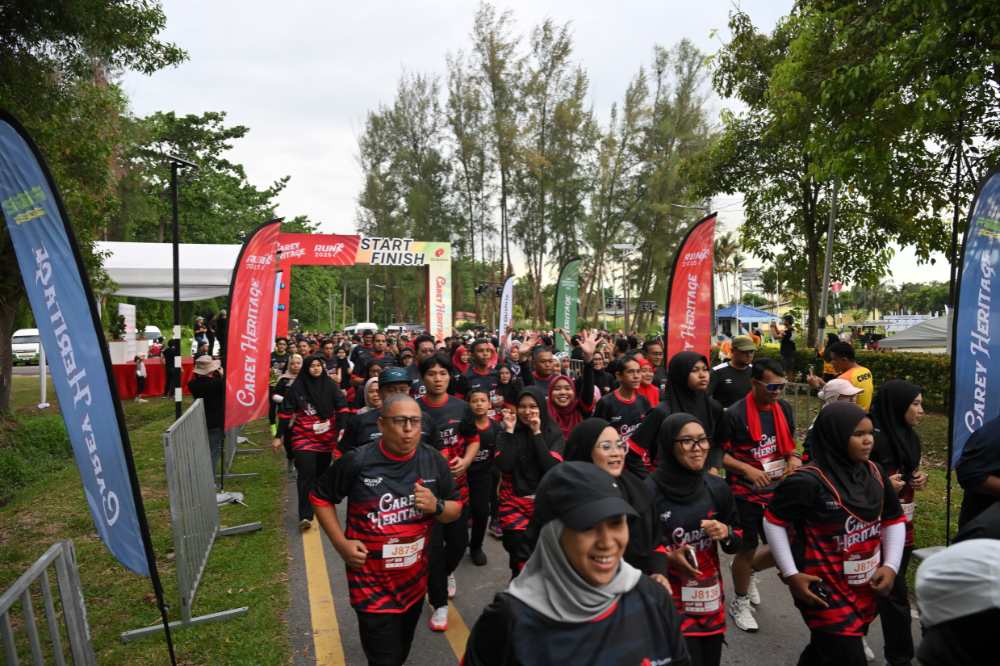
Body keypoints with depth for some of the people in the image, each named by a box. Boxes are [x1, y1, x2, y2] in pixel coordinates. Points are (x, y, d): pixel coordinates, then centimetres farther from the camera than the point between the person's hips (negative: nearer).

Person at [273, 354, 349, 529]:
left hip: (327, 437, 3)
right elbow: (285, 412, 2)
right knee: (306, 473, -15)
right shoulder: (296, 388, -2)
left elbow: (342, 407, 1)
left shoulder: (330, 385, 2)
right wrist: (278, 437, 1)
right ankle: (305, 516, -17)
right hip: (304, 437, -3)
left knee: (322, 472, 14)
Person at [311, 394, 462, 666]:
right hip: (371, 584, -4)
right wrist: (341, 543, -10)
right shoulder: (358, 461, -15)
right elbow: (320, 497, -1)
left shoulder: (434, 461, -6)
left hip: (415, 581, 4)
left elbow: (456, 509, 3)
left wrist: (436, 507, -20)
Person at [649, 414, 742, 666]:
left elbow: (738, 542, 9)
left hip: (711, 597, 5)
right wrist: (667, 557, -23)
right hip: (670, 600, -5)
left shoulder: (717, 487, 0)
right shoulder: (650, 491, -15)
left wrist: (726, 533, -12)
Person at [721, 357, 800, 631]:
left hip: (777, 491, 6)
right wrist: (747, 470, -23)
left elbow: (789, 444, 16)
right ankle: (740, 603, 30)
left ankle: (748, 571, 39)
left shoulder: (783, 409, 2)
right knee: (748, 549, 6)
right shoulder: (735, 414, -16)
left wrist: (793, 458, -6)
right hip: (745, 493, -5)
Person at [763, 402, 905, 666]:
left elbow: (893, 520, 12)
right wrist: (791, 574, -14)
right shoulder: (809, 481, -22)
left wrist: (891, 566, 2)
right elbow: (774, 521, -14)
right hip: (824, 589, -7)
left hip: (865, 587, 7)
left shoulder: (875, 473, 0)